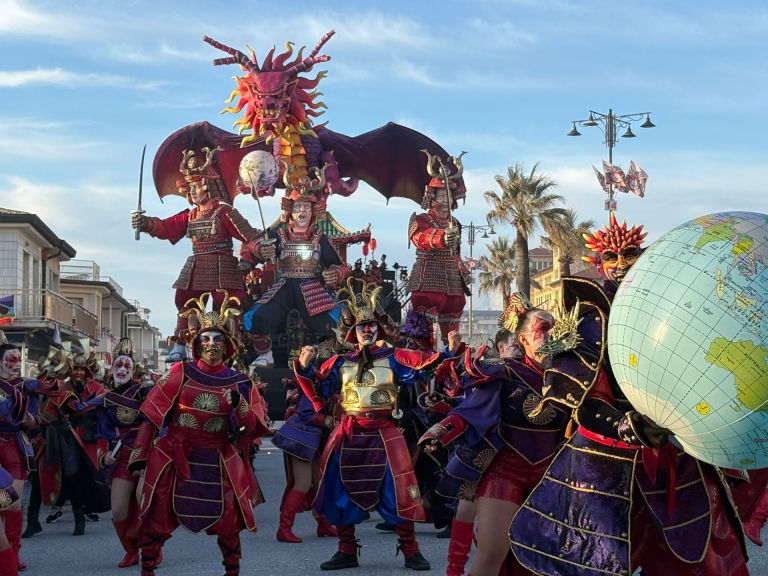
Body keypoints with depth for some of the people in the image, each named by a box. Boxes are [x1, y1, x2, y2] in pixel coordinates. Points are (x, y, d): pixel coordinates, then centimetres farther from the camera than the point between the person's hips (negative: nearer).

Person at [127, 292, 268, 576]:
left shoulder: (238, 382, 2)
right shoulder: (181, 373, -2)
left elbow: (252, 428, 0)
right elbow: (153, 413, 0)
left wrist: (240, 406, -19)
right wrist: (139, 452, -3)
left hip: (218, 461, 1)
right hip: (175, 456, -1)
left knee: (227, 520, 2)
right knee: (157, 518, 1)